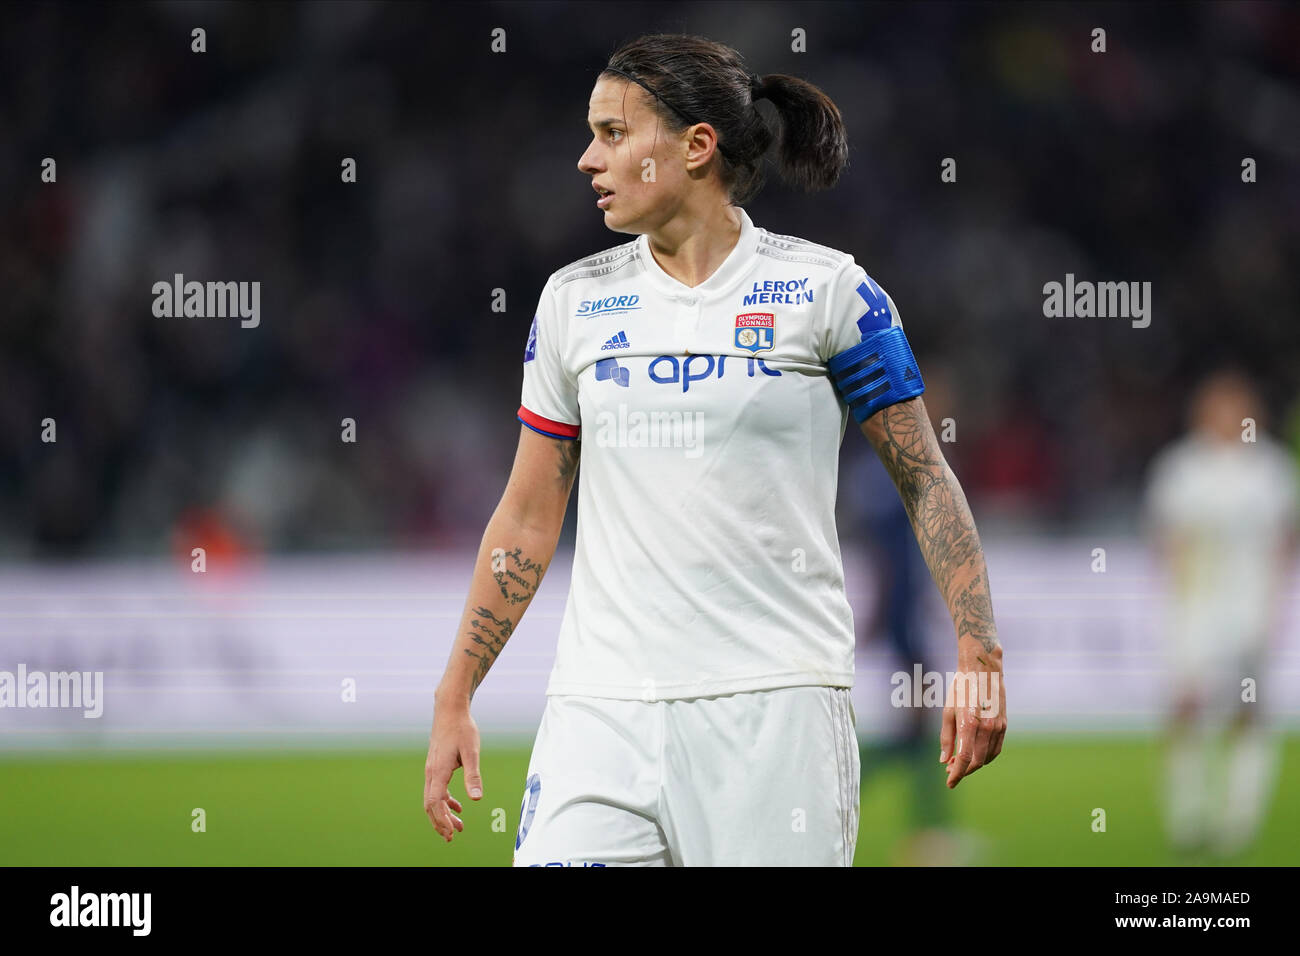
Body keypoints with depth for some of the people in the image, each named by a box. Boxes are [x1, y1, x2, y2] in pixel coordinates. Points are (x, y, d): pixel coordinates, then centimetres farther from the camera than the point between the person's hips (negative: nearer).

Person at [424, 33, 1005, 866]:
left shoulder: (827, 291, 0)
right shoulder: (574, 302, 11)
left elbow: (927, 482, 3)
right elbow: (527, 520, 16)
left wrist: (980, 653, -7)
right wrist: (455, 700, 12)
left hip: (776, 703, -3)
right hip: (602, 705, 3)